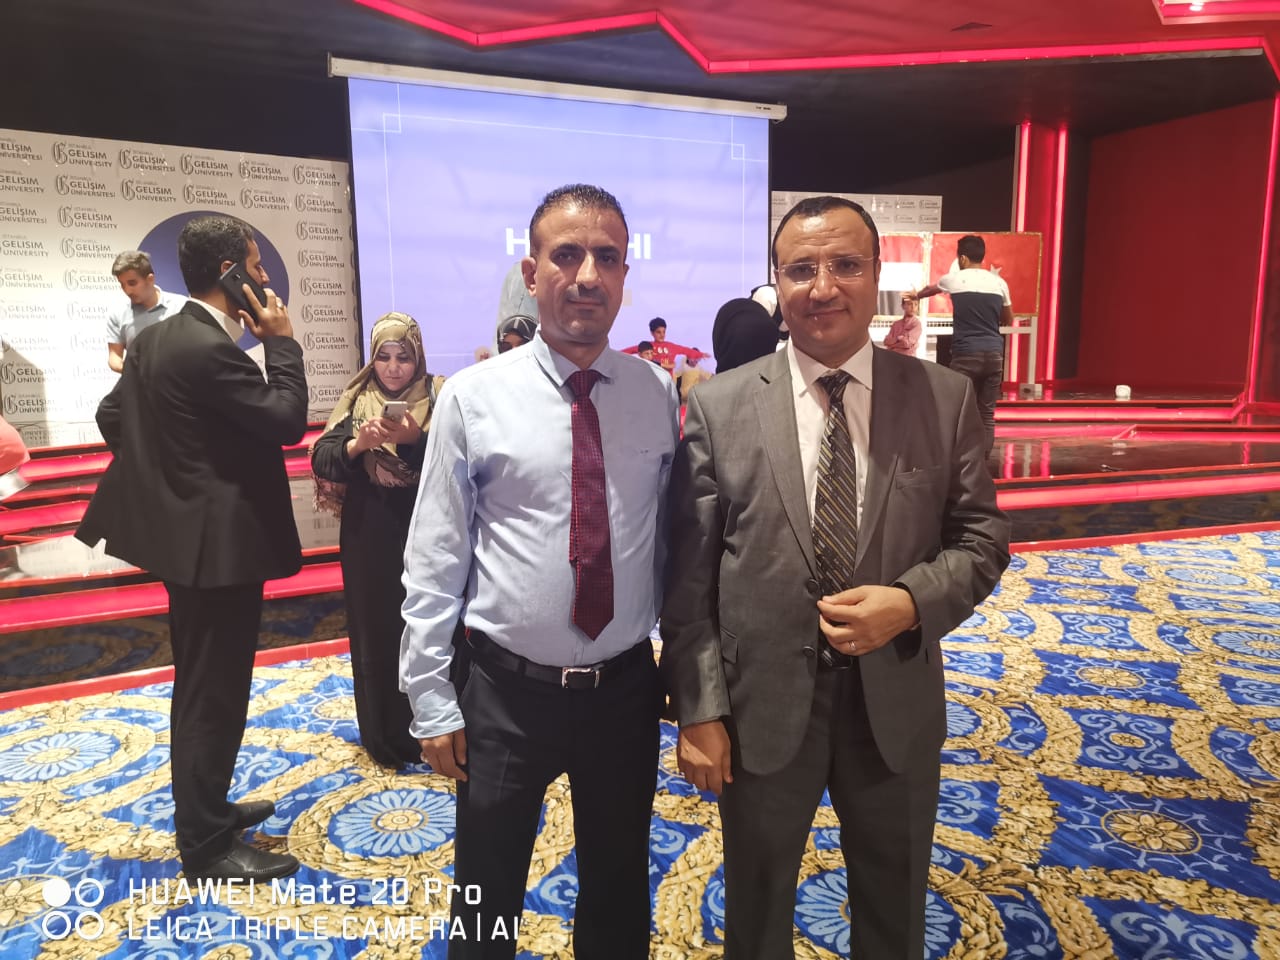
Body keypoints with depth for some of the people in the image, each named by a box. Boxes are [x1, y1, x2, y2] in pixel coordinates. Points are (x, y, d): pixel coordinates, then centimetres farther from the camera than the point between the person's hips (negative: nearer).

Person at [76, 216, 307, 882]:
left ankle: (206, 809, 37)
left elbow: (111, 416, 15)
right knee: (214, 695, 1)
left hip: (187, 534, 10)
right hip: (220, 542, -10)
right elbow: (288, 422, -21)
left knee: (201, 688, 21)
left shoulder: (153, 339, 8)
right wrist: (281, 340, -11)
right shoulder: (212, 349, -22)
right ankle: (205, 847, 15)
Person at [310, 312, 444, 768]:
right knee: (376, 633, 7)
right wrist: (358, 445, -21)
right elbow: (321, 461, -2)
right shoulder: (356, 401, 6)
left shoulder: (440, 398, -1)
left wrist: (412, 439, -28)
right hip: (369, 538, 2)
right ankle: (385, 736, 24)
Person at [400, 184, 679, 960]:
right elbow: (434, 560, -7)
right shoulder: (473, 397, -9)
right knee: (487, 897, 20)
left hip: (626, 687, 2)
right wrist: (432, 701, -5)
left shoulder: (660, 395, -3)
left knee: (620, 888, 24)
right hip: (505, 689, -1)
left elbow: (672, 543, 2)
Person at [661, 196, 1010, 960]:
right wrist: (698, 710, -8)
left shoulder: (946, 398, -4)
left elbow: (982, 536, 1)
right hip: (761, 706, -1)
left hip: (896, 703, 2)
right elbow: (689, 576, -7)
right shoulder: (719, 407, -7)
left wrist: (911, 603, -18)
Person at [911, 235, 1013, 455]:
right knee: (987, 412, 6)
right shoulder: (999, 282, 9)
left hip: (966, 353, -3)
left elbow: (930, 289, 26)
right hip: (994, 353, 4)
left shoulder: (954, 279, 3)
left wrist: (916, 296, 47)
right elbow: (1008, 321, 20)